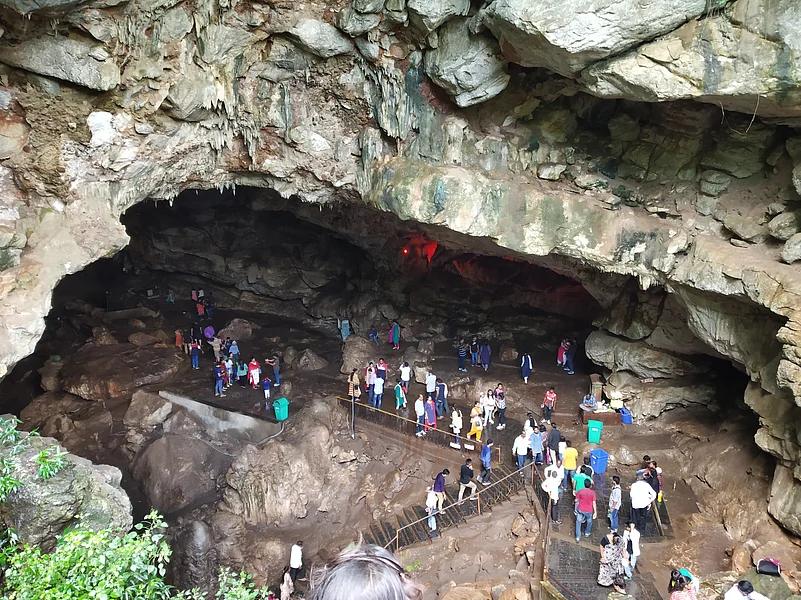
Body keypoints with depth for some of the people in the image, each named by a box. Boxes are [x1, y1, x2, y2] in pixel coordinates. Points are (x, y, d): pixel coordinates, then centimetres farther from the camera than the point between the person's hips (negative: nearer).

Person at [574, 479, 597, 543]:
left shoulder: (580, 492, -17)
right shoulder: (592, 492, -17)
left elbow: (576, 500, -4)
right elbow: (594, 503, -13)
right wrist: (595, 512, -4)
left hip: (580, 510, 0)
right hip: (589, 511, 0)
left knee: (578, 522, 18)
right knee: (589, 521, 29)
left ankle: (578, 537, 15)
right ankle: (587, 533, 47)